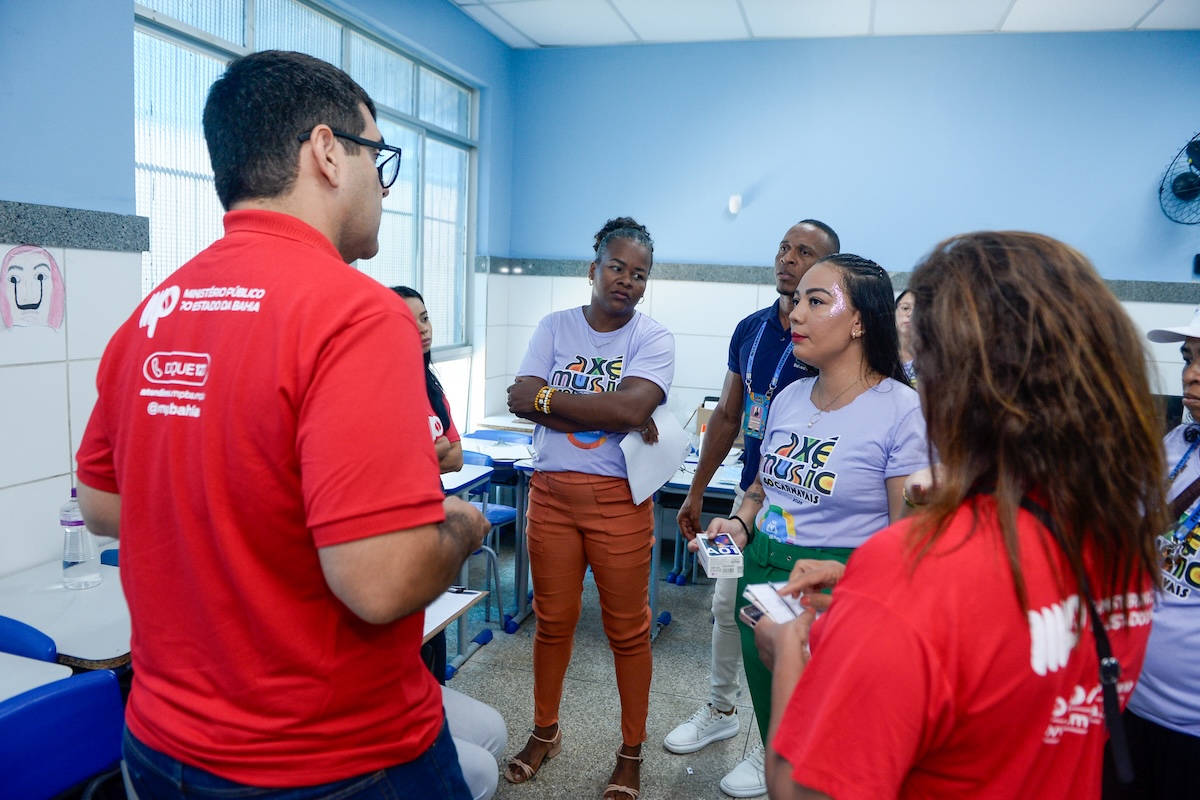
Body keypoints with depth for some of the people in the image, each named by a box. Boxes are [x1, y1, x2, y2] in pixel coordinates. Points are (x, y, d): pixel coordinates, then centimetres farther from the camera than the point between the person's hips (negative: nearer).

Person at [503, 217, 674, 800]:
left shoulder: (653, 338, -3)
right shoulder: (555, 327, 5)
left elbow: (631, 406, -21)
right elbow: (521, 400, -9)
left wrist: (547, 397, -14)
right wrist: (608, 415, -17)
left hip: (618, 500, -2)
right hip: (550, 493, 3)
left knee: (627, 630, 8)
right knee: (553, 621, 15)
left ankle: (631, 753, 27)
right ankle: (545, 732, 37)